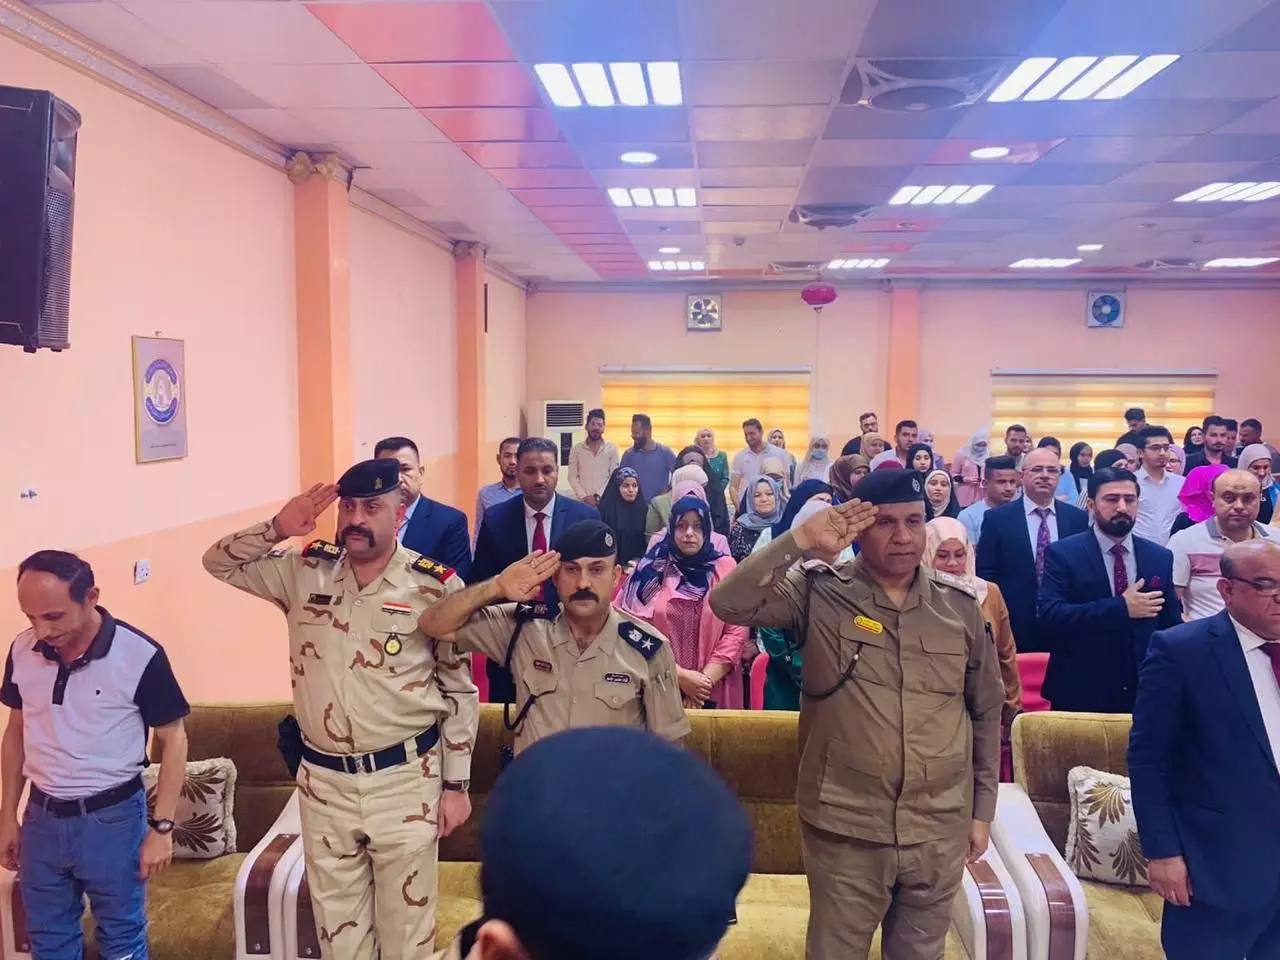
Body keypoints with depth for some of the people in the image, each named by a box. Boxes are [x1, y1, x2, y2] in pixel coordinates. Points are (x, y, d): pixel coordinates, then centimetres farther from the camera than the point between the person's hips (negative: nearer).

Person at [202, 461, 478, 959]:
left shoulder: (435, 585, -10)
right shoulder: (304, 571, 0)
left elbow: (460, 690, -5)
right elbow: (218, 562, 5)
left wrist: (456, 784, -4)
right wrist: (276, 529, -13)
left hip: (405, 780, -3)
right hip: (323, 780, 3)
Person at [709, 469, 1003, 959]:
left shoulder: (961, 605, 0)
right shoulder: (819, 593, -9)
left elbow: (986, 710, 9)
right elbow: (729, 603, -23)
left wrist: (982, 810, 11)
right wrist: (800, 540, -27)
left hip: (940, 833, 3)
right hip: (845, 831, -2)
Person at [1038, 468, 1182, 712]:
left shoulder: (1160, 557, 6)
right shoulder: (1062, 553, -6)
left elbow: (1171, 625, 9)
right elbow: (1050, 613, -18)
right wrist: (1121, 608, -20)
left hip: (1144, 692, 3)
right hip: (1079, 692, -3)